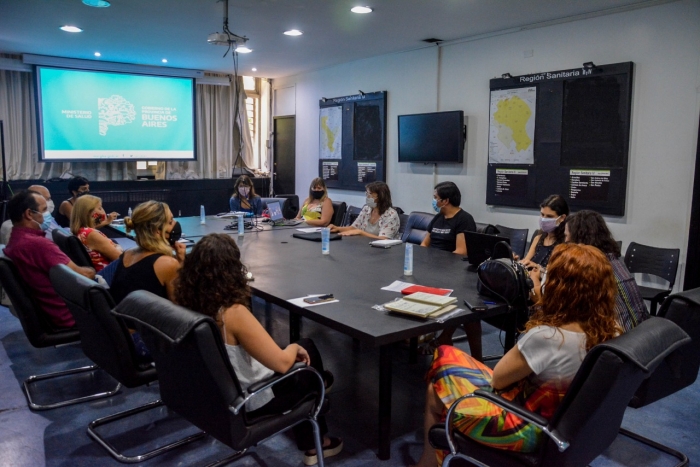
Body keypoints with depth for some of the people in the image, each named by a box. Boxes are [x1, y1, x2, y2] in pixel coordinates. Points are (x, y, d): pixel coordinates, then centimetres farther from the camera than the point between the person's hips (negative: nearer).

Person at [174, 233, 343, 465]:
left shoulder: (187, 302, -12)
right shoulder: (233, 313, -34)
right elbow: (282, 363, -31)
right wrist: (294, 348, -10)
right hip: (247, 401, -7)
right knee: (308, 351, 18)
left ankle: (310, 443, 39)